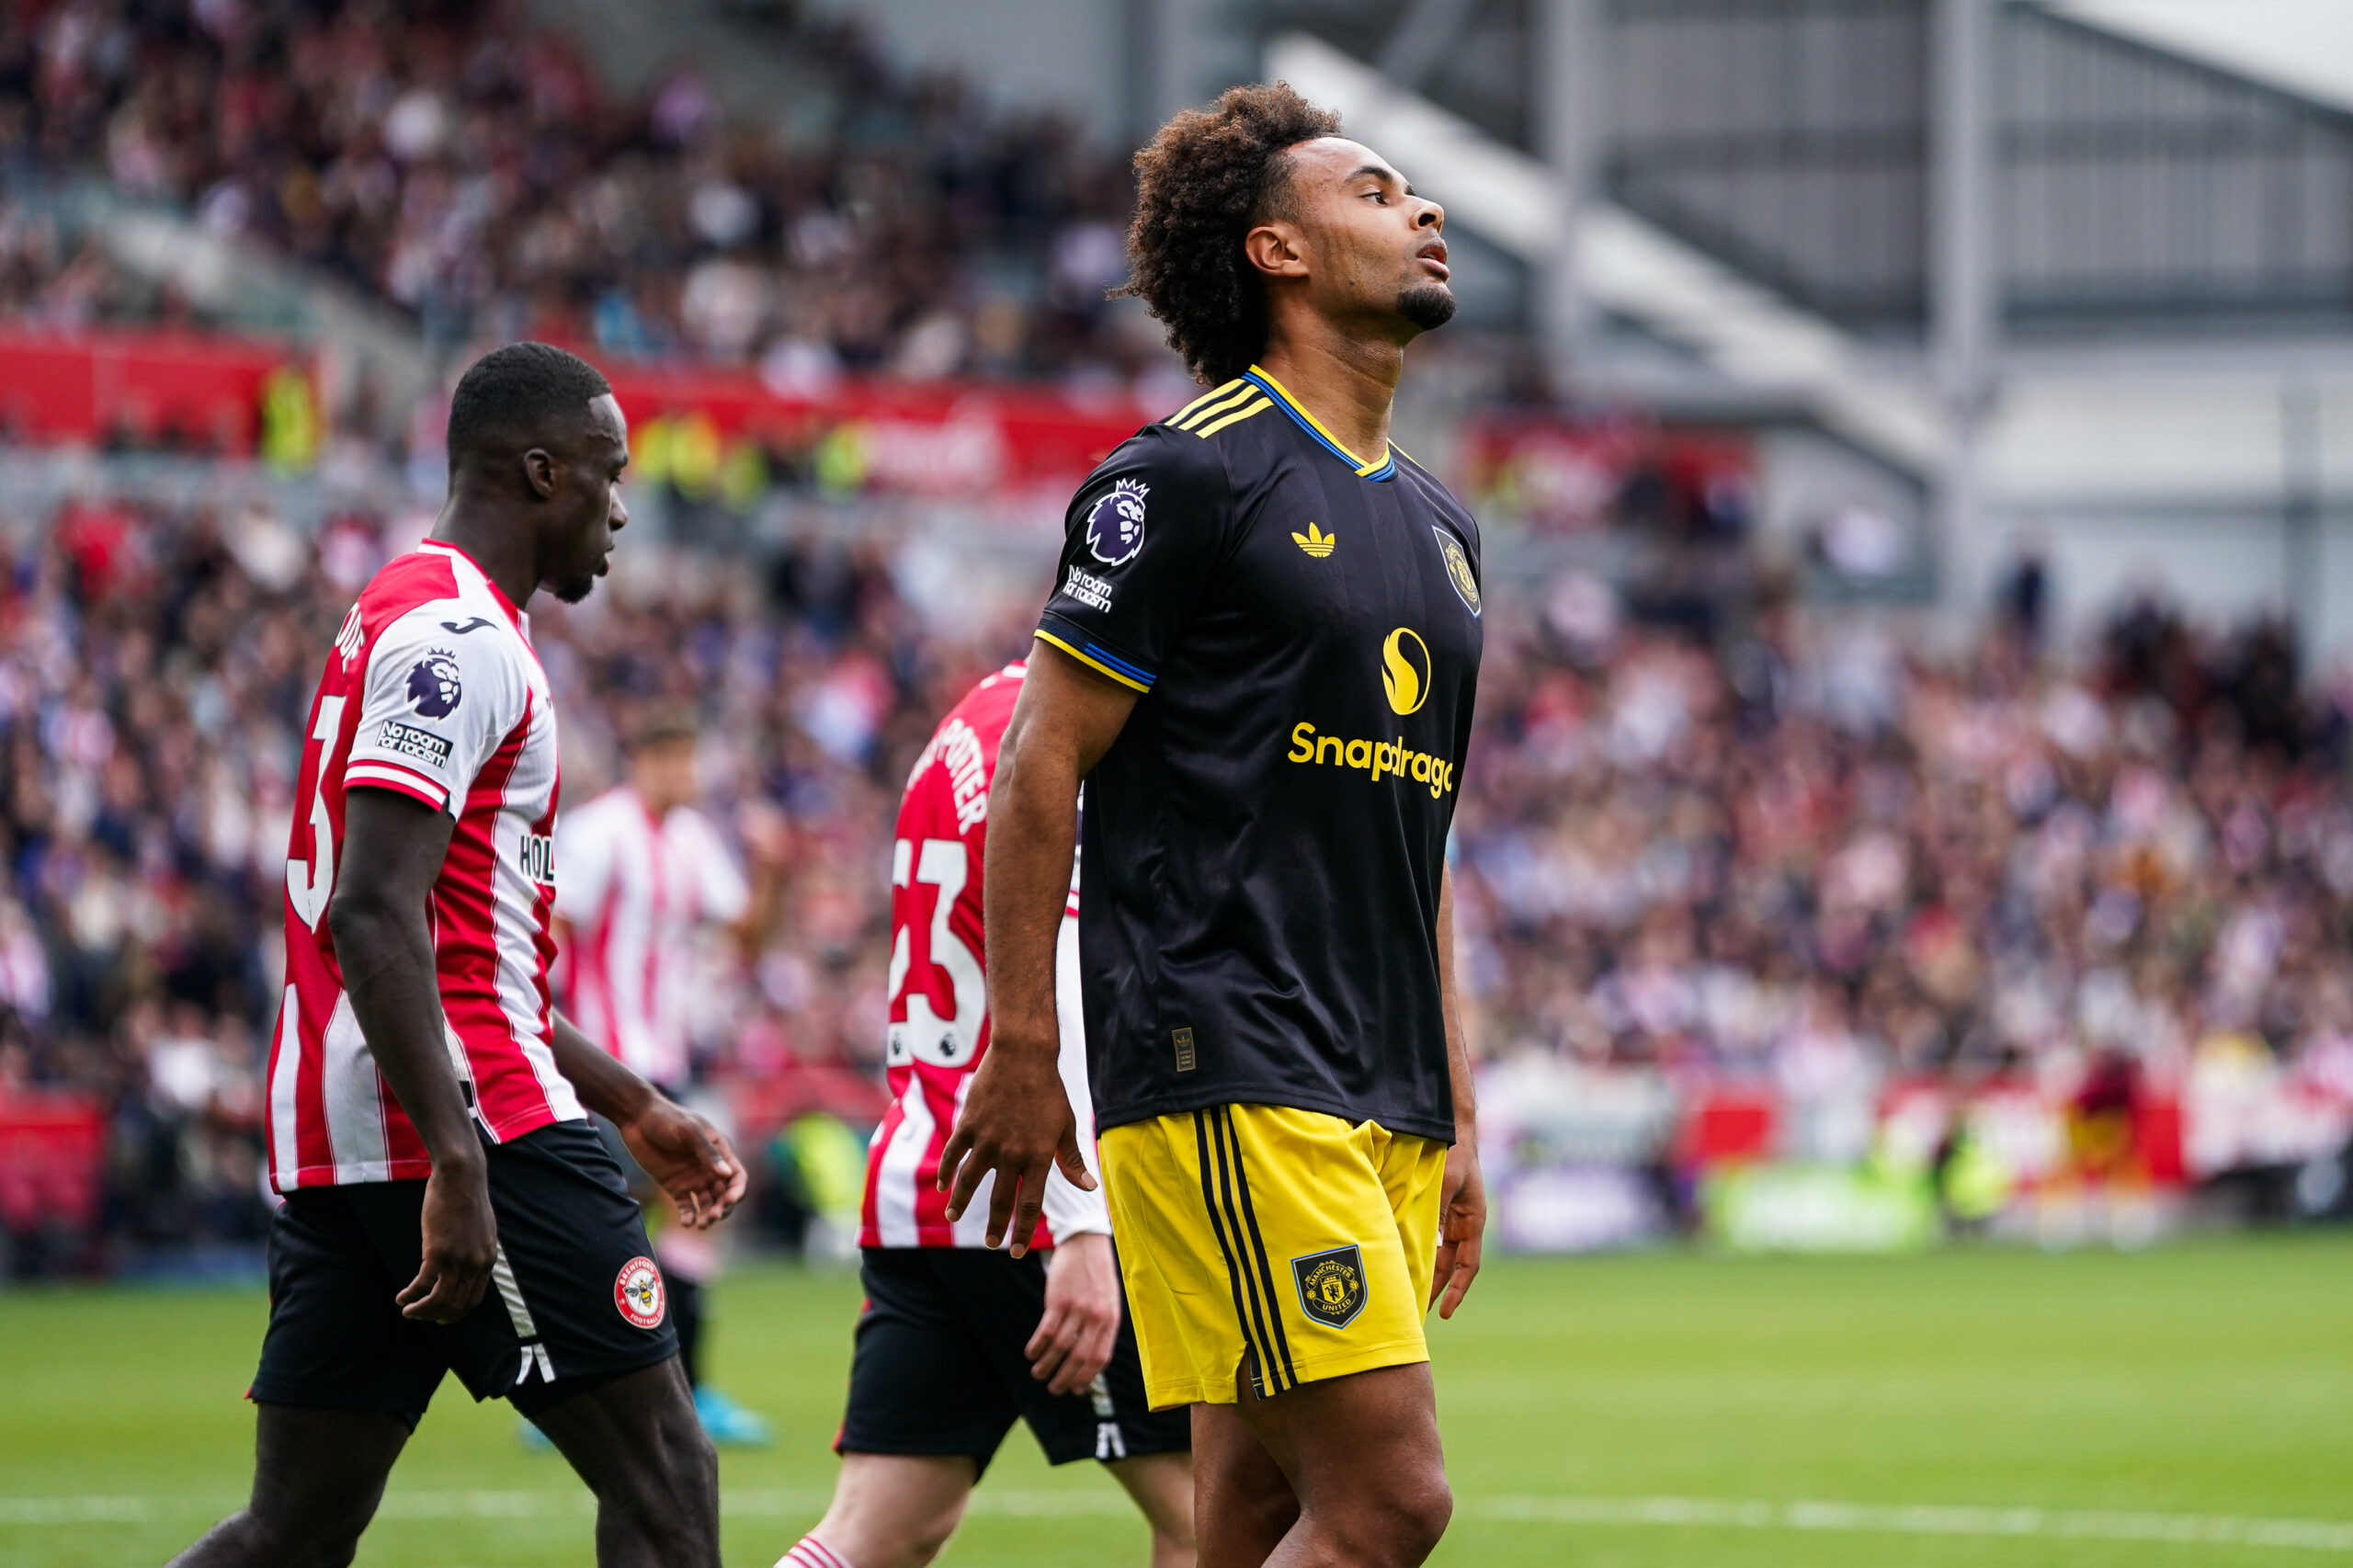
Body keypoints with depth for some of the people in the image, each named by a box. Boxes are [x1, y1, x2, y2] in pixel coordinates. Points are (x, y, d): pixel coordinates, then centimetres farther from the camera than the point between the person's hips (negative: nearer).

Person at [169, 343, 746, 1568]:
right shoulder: (459, 636, -10)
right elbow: (375, 917, -21)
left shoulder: (397, 619, 23)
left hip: (327, 1143, 10)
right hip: (466, 1114, -10)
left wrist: (633, 1108, 31)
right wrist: (456, 1164, -27)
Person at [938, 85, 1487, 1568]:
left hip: (1384, 1104, 8)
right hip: (1227, 1080, -8)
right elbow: (1043, 767, -6)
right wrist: (1021, 1055, -10)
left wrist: (1457, 1123, 21)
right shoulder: (1191, 476, -6)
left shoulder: (1439, 527, 20)